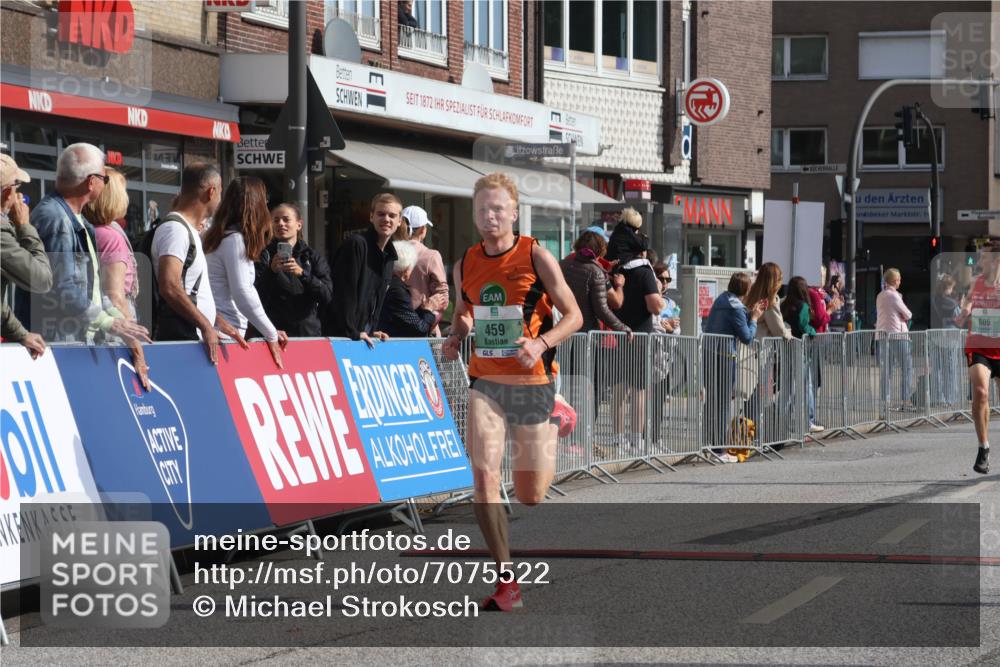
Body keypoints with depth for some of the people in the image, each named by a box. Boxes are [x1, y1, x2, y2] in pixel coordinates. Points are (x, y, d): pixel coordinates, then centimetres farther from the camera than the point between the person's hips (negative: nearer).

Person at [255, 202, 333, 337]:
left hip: (308, 331, 1)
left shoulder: (314, 258, 9)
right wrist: (271, 271, -20)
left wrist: (302, 273, -17)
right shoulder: (265, 255, 6)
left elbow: (327, 296, -4)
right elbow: (256, 295, -4)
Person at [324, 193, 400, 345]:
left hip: (365, 336, 8)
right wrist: (352, 332, -20)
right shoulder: (356, 244, -12)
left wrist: (372, 332, 9)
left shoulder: (389, 257, 14)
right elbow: (344, 293, -17)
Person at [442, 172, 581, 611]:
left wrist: (541, 344, -21)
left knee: (530, 495, 5)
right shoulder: (465, 265, 5)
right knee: (483, 476, -19)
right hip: (485, 382, 2)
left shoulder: (536, 257, -7)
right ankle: (506, 580, -10)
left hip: (532, 382, -2)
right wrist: (455, 336, 0)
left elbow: (573, 315, -4)